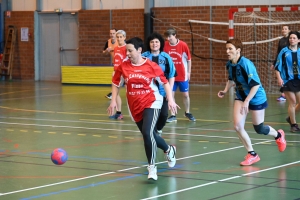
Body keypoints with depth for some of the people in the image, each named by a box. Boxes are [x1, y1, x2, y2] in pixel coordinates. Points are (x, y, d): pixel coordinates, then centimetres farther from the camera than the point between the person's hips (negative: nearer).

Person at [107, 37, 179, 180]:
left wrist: (170, 100, -5)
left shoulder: (151, 66, -10)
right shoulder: (123, 66, -4)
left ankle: (152, 167, -12)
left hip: (151, 103, -4)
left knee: (147, 133, -23)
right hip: (135, 106, 5)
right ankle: (169, 150, 46)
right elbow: (116, 84, 9)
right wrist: (113, 101, 1)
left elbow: (165, 82, 0)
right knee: (148, 135, 16)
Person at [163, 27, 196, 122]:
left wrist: (189, 72, -2)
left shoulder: (183, 45, -11)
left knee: (185, 94, 8)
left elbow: (189, 59, -2)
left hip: (182, 75, -1)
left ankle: (187, 113, 29)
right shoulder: (165, 45, -6)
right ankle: (172, 115, 8)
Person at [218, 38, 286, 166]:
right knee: (237, 126, -10)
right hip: (241, 97, 6)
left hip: (256, 98, -6)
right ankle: (252, 154, 7)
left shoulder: (246, 64, -28)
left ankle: (278, 135, 44)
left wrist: (247, 101, -32)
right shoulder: (229, 64, -6)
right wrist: (225, 90, -1)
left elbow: (256, 84, -28)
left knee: (259, 129, 9)